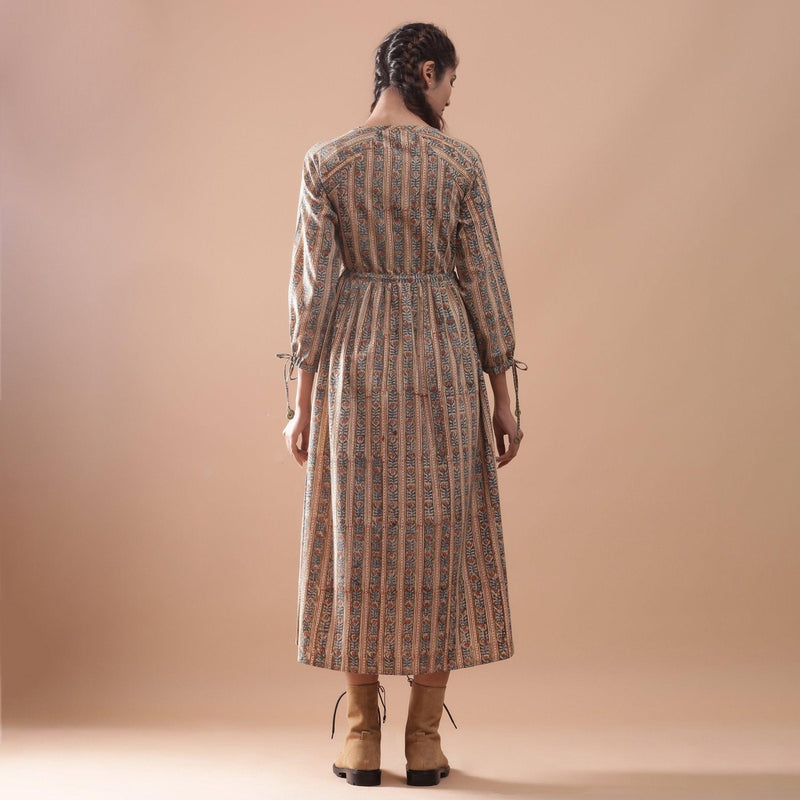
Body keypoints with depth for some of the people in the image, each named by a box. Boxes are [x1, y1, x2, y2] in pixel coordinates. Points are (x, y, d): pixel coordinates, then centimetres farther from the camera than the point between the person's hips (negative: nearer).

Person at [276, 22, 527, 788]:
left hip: (355, 366, 1)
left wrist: (301, 401, 1)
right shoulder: (460, 162, -2)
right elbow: (483, 283, -3)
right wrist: (502, 397, 4)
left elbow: (314, 284, -4)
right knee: (440, 538, 7)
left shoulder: (326, 161, -1)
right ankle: (425, 743, 12)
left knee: (360, 537, 8)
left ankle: (362, 741, 12)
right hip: (442, 362, 0)